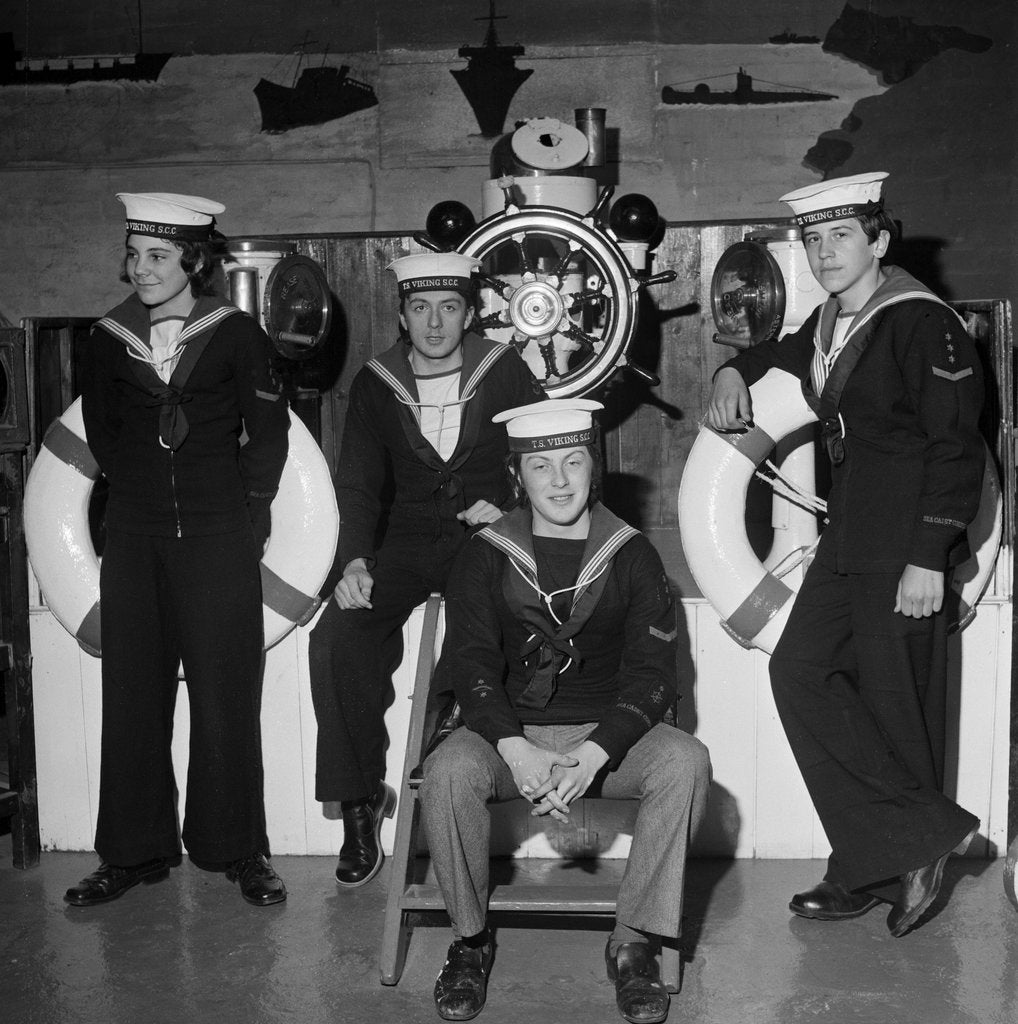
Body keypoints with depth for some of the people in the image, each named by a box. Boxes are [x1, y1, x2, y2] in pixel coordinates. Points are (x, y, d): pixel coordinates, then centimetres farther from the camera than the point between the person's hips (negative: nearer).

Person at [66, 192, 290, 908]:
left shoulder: (236, 334, -3)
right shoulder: (110, 338, 6)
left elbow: (269, 432, 5)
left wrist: (248, 510, 5)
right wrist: (141, 493, 13)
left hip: (219, 536, -3)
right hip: (135, 536, 3)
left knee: (227, 696, 0)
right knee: (133, 695, 5)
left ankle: (240, 849, 13)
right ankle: (135, 852, 17)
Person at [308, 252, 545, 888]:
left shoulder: (505, 371, 4)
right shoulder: (375, 385, 8)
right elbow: (359, 483, 3)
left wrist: (508, 510, -8)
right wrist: (355, 561, -14)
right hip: (404, 544, 2)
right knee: (336, 640, -23)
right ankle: (361, 797, -8)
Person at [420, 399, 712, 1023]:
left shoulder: (633, 556, 4)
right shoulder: (486, 556, 5)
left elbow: (651, 673, -4)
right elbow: (470, 662, -4)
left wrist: (592, 755, -21)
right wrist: (516, 750, -23)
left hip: (608, 734, 0)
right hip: (510, 731, 0)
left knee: (686, 761, -28)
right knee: (449, 771, -31)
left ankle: (636, 942, -14)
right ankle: (470, 937, -7)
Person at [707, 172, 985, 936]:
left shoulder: (922, 323, -13)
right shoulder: (828, 323, 12)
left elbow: (958, 447, -16)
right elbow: (784, 353, 36)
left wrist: (929, 558, -19)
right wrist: (735, 371, 14)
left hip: (906, 548, -8)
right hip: (848, 540, 8)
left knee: (894, 706, -4)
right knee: (801, 674, 3)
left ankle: (905, 856, 14)